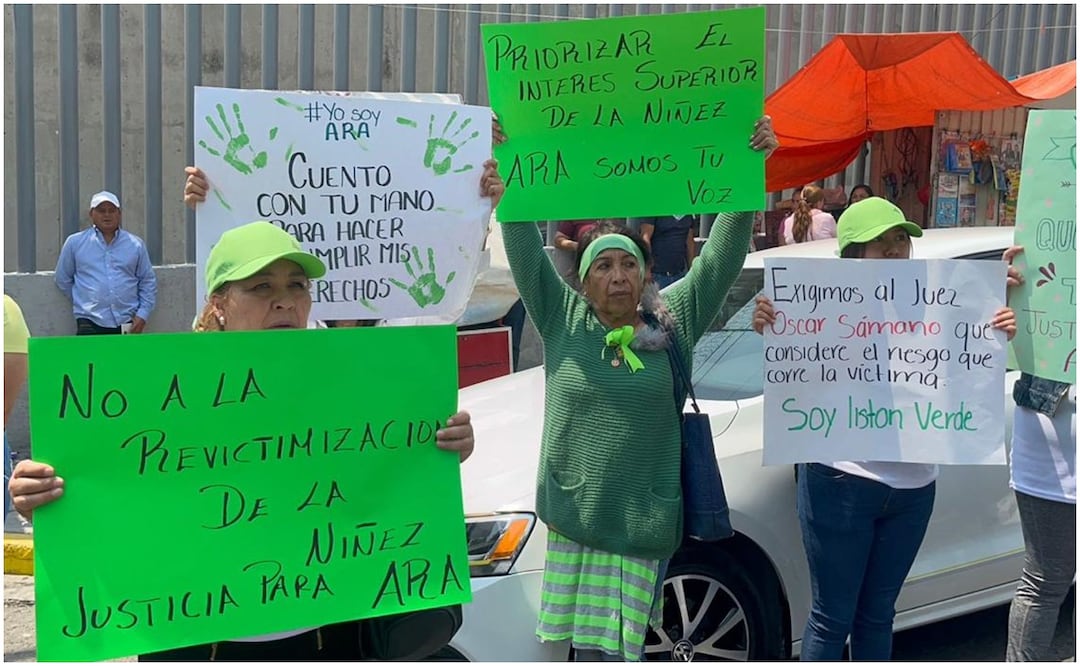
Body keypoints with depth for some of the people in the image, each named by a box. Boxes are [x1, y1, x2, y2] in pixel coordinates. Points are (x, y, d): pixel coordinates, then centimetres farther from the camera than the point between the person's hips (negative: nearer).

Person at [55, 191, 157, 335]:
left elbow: (148, 282, 10)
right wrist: (85, 303, 11)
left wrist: (142, 314, 0)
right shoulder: (75, 242, 5)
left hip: (127, 325, 2)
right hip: (90, 325, -2)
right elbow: (63, 279, 13)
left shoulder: (136, 244, 9)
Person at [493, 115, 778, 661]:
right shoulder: (563, 321, 3)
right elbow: (526, 251, -4)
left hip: (641, 522, -1)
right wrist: (507, 178, -15)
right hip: (572, 515, 1)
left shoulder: (673, 323, 4)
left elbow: (722, 256, -2)